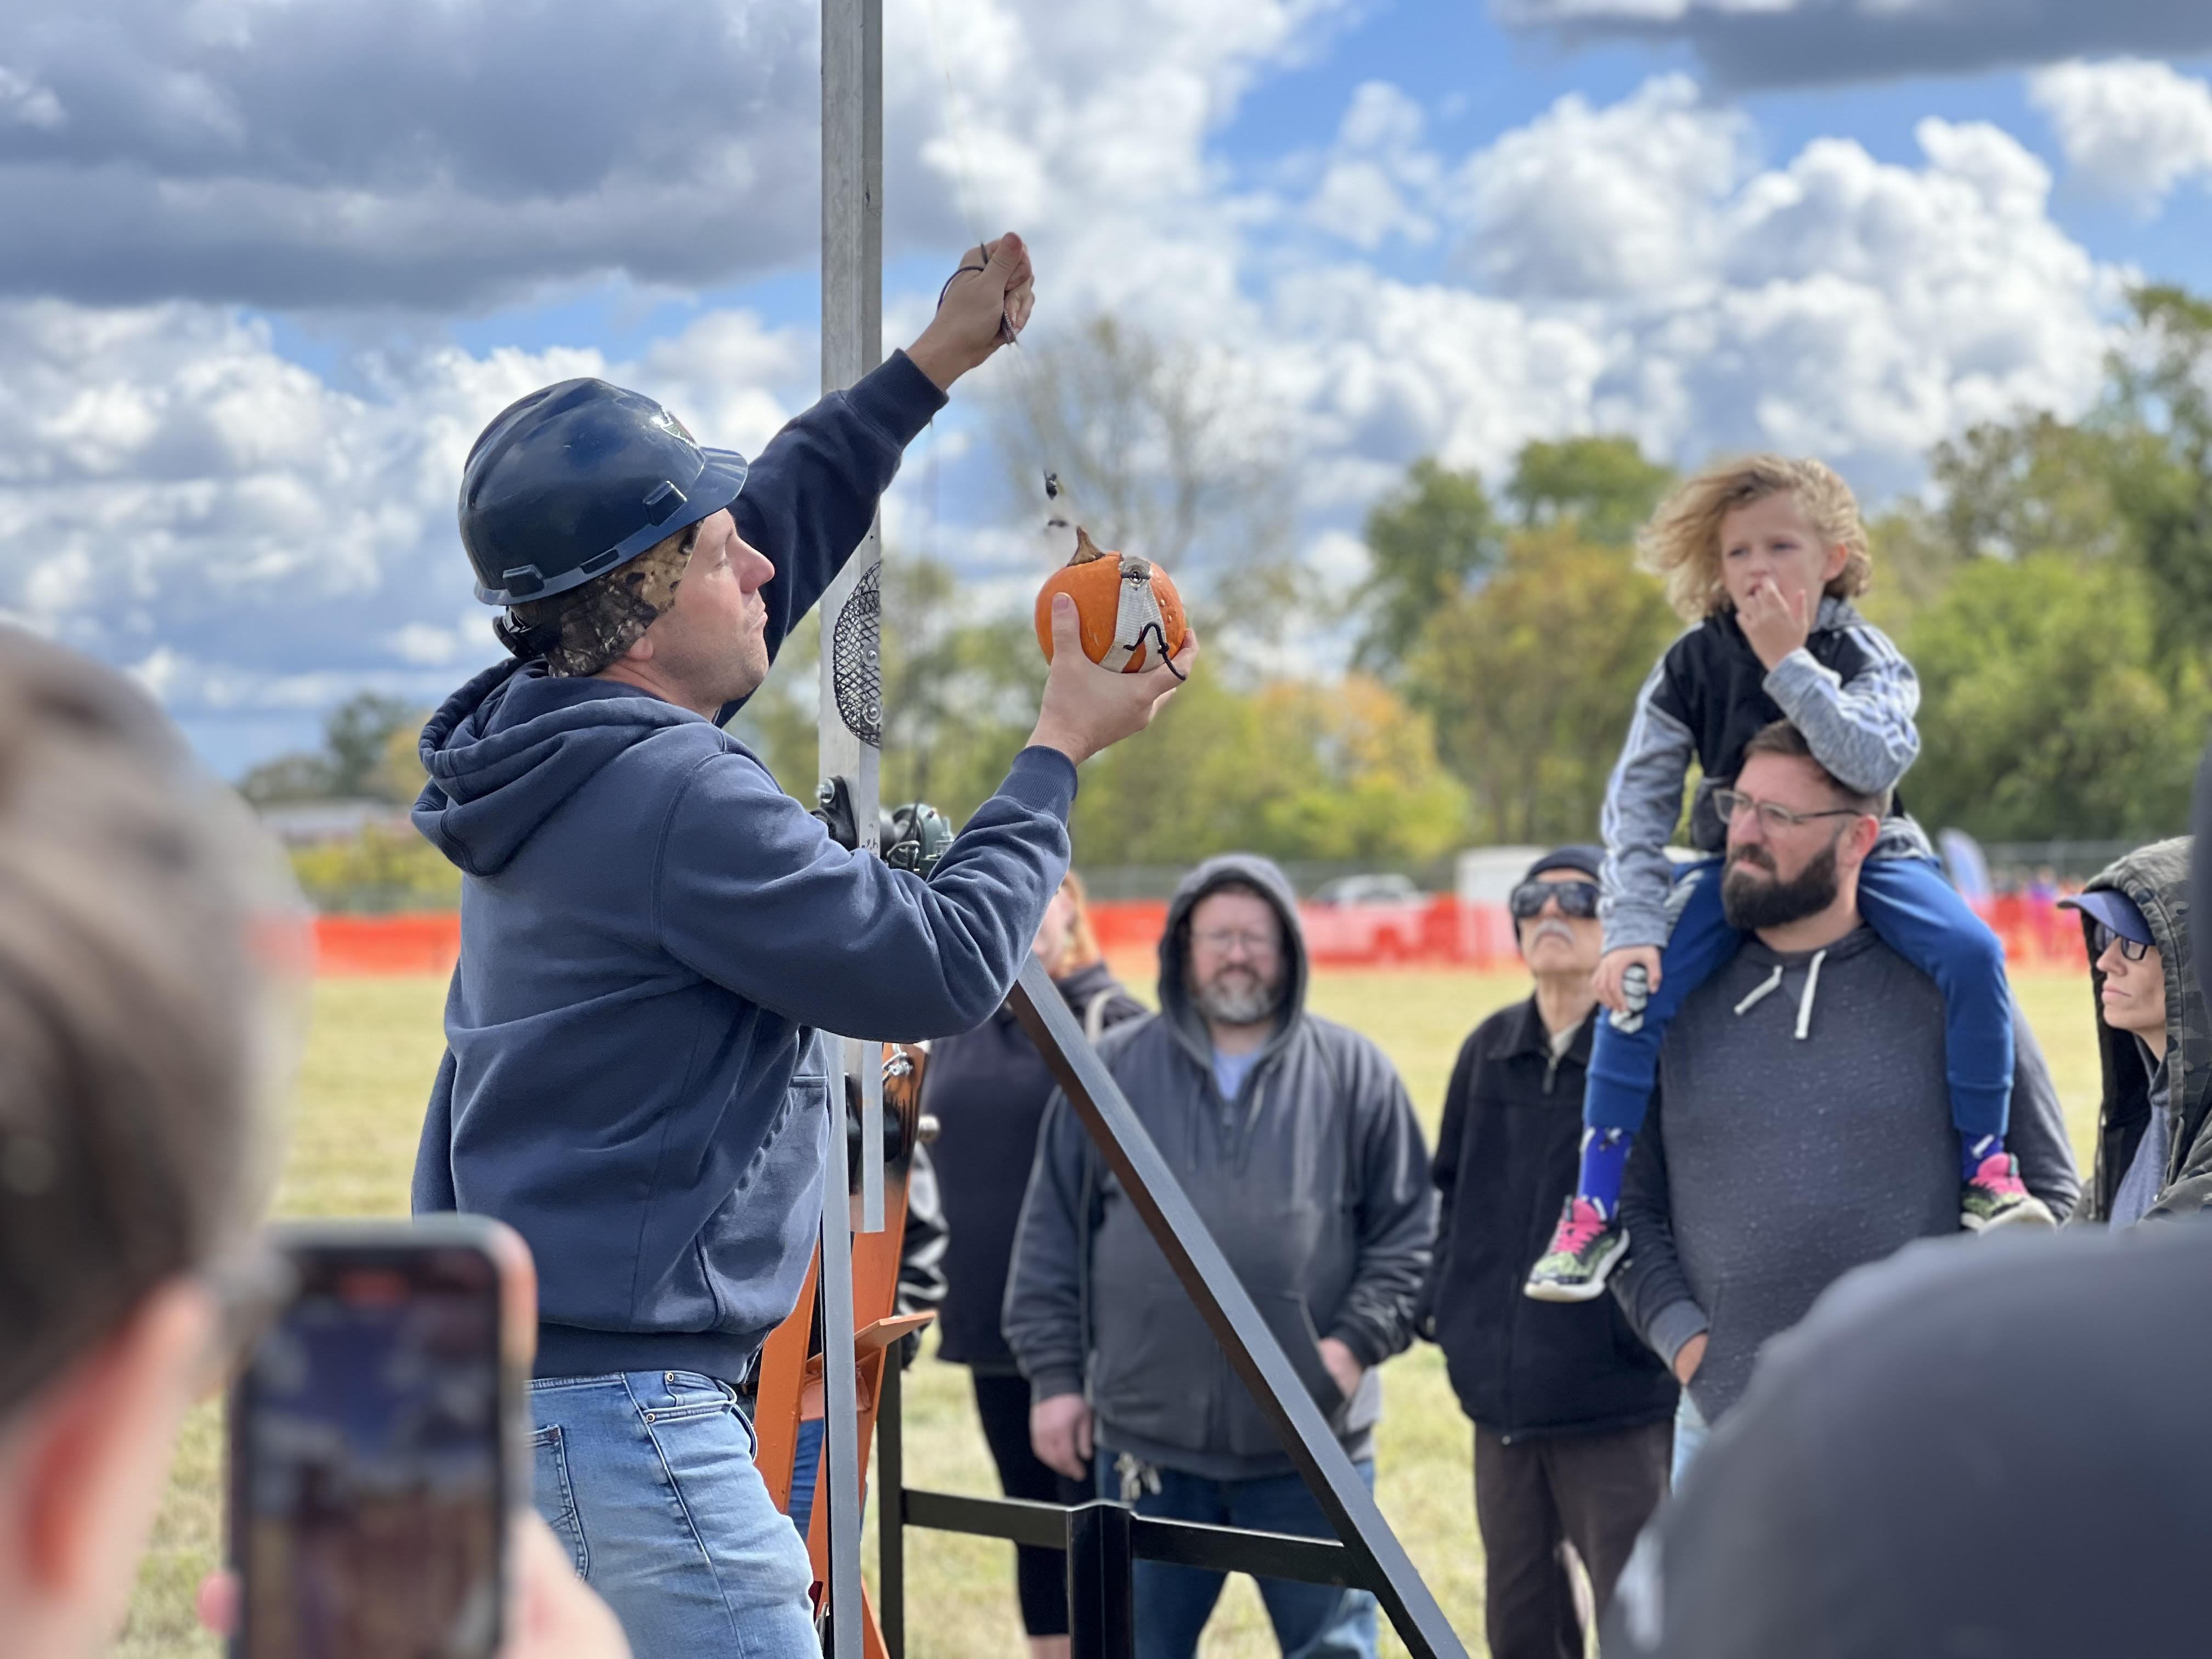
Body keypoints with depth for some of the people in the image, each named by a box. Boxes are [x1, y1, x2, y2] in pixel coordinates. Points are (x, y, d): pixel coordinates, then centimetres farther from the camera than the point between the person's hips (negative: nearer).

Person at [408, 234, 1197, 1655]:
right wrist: (1062, 750, 0)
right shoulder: (676, 796, -18)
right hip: (623, 1417, -10)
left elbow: (787, 525, 24)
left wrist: (936, 365, 28)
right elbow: (947, 966, -13)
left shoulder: (549, 739, 10)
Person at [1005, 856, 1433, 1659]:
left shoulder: (1354, 1073, 4)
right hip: (1149, 1441, 1)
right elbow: (1052, 1234, 8)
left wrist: (1358, 1342, -9)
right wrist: (1054, 1374, 2)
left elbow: (1408, 1230, 4)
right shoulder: (1111, 1072, 6)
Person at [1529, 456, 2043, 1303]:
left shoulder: (1864, 656, -13)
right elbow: (1637, 802, -11)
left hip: (1863, 853, -1)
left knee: (1971, 952, -27)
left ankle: (1984, 1170, -11)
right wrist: (1632, 929, -23)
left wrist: (1789, 662, -35)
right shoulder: (1693, 665, -9)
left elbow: (1875, 763, -33)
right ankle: (1595, 1209, -10)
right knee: (1638, 988, -24)